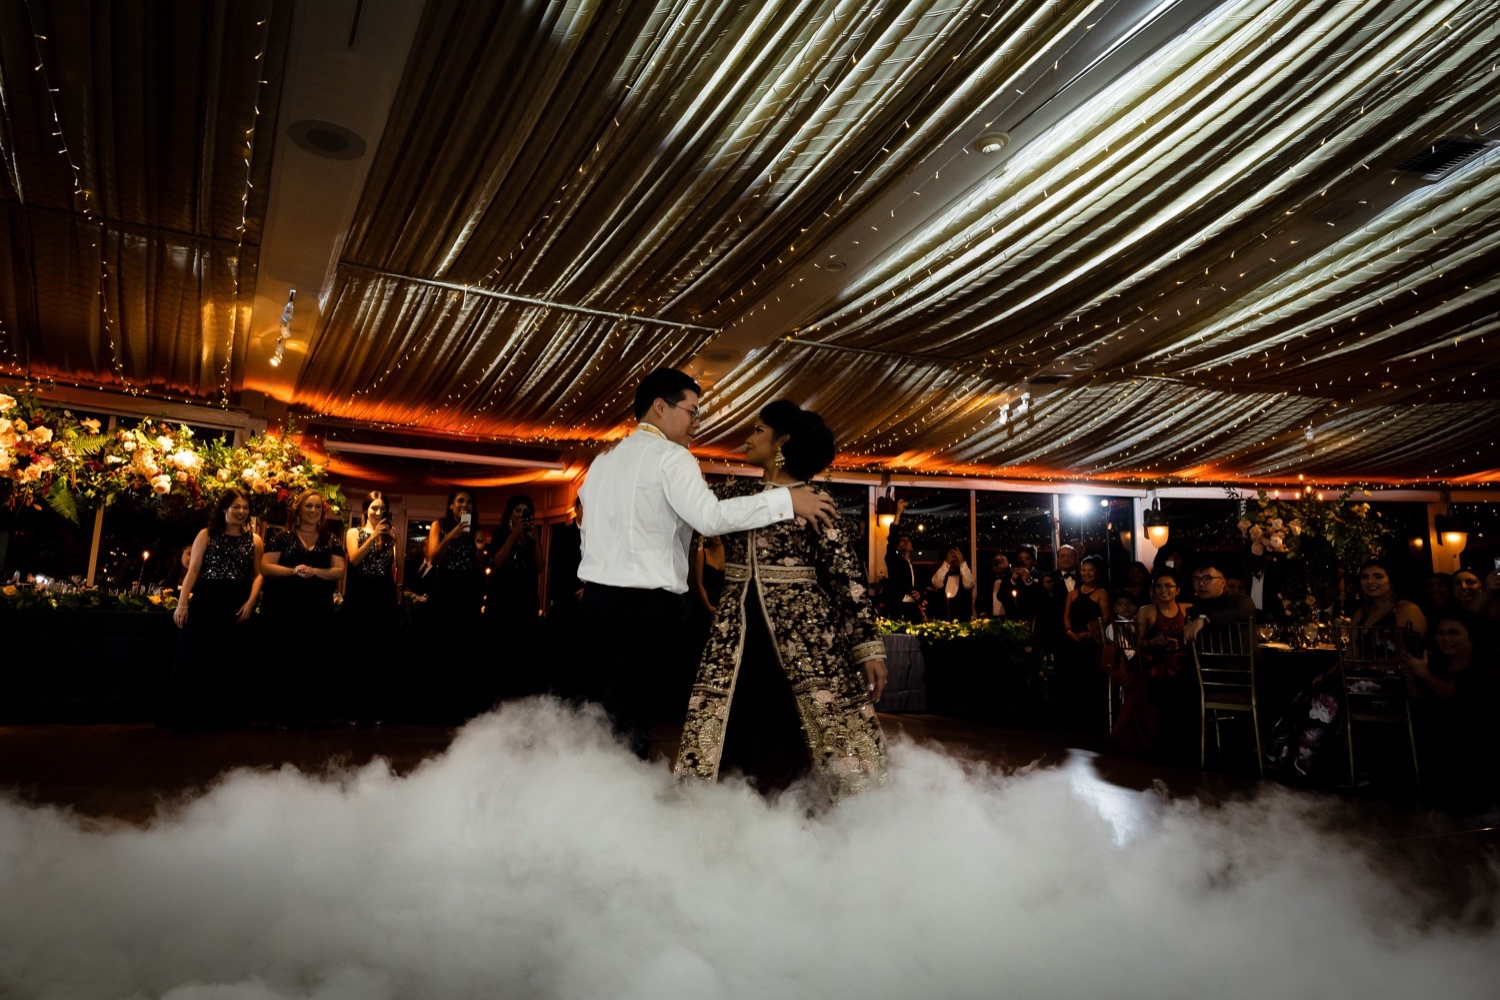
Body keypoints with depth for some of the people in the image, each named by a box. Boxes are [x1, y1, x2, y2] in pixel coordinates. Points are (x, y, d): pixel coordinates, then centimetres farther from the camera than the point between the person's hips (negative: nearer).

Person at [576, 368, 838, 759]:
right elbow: (710, 517, -23)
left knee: (612, 702, 14)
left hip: (598, 593, 8)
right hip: (646, 602, -8)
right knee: (629, 715, -4)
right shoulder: (670, 456, -8)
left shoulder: (604, 459, 18)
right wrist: (787, 499, -21)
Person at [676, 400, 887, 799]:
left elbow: (846, 573, -6)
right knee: (733, 745, 6)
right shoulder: (735, 494, 12)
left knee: (792, 750, -1)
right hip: (737, 633, 5)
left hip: (804, 630, -5)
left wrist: (868, 643, -12)